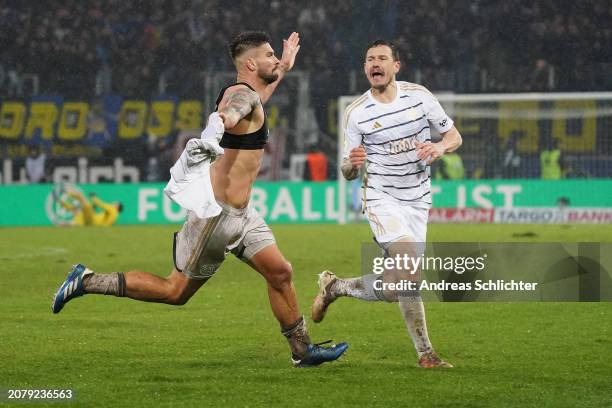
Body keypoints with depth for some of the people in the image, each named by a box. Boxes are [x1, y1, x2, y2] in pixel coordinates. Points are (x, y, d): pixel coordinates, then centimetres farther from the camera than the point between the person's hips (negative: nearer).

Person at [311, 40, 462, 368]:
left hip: (417, 199, 4)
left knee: (397, 287, 0)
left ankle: (336, 287, 25)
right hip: (381, 197, -4)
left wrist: (440, 147, -17)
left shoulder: (419, 95, 0)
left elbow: (454, 136, 7)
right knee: (409, 269, -24)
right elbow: (347, 173, -1)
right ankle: (425, 353, -12)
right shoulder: (356, 113, -5)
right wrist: (352, 164, -26)